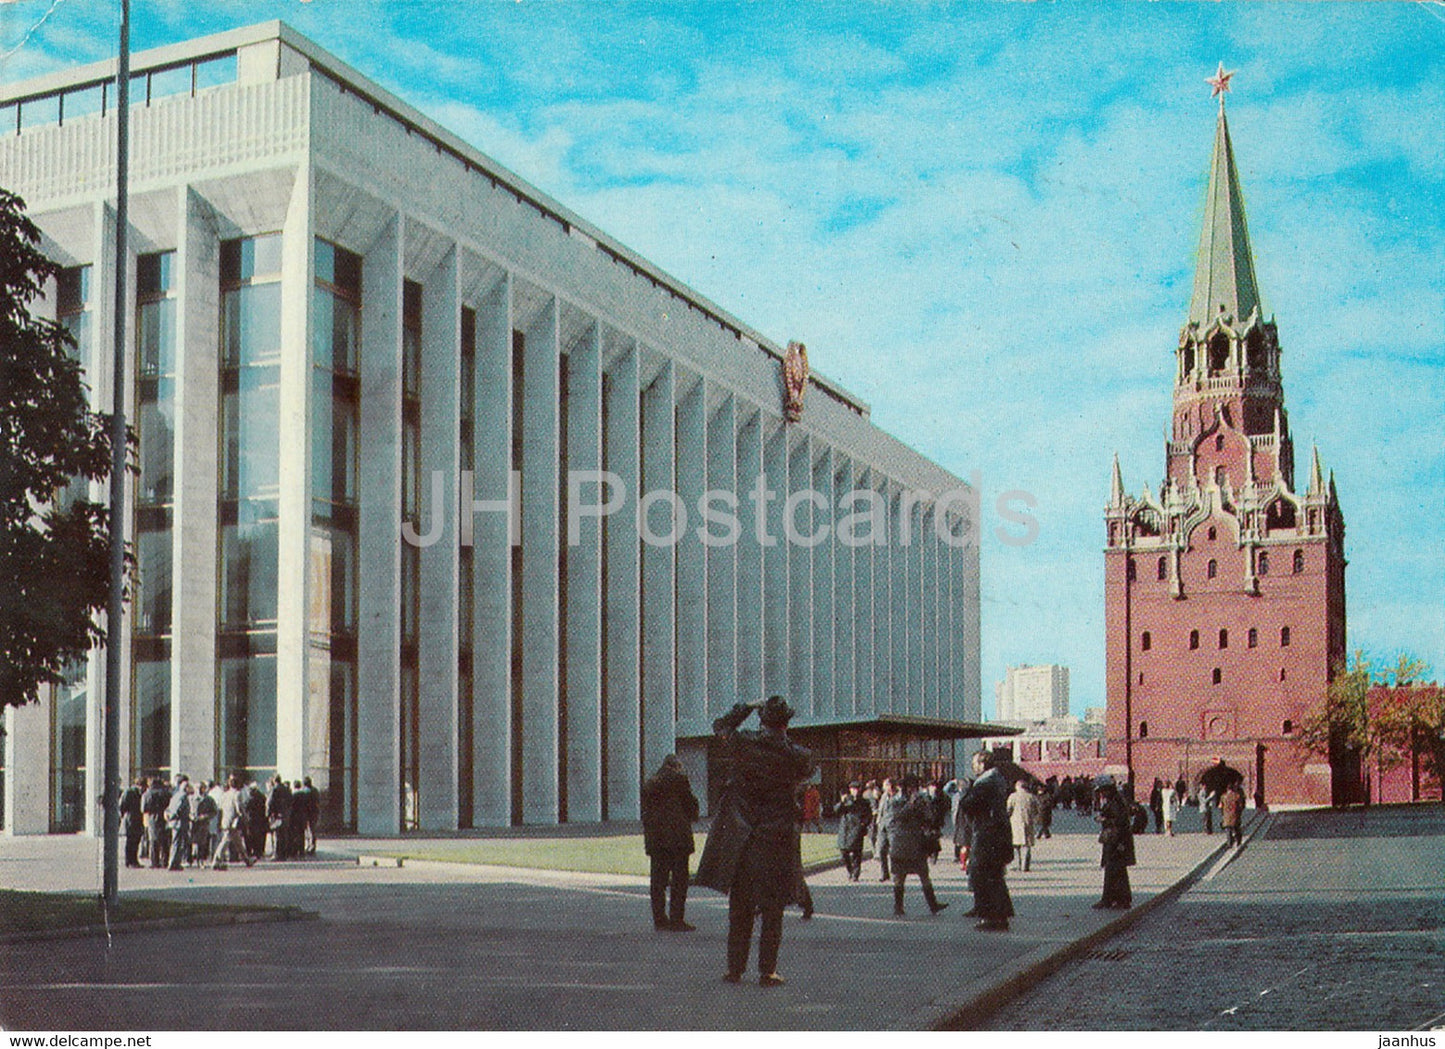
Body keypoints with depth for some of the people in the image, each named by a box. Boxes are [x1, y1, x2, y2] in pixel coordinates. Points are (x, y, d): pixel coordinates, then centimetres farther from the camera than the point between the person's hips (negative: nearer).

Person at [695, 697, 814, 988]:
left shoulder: (743, 744, -6)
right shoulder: (797, 756, -9)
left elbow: (720, 726, 13)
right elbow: (807, 772, 14)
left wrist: (748, 707, 20)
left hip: (740, 842, 2)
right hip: (777, 841, -2)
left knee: (739, 909, 11)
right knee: (772, 911, 7)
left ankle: (735, 968, 14)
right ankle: (767, 970, 6)